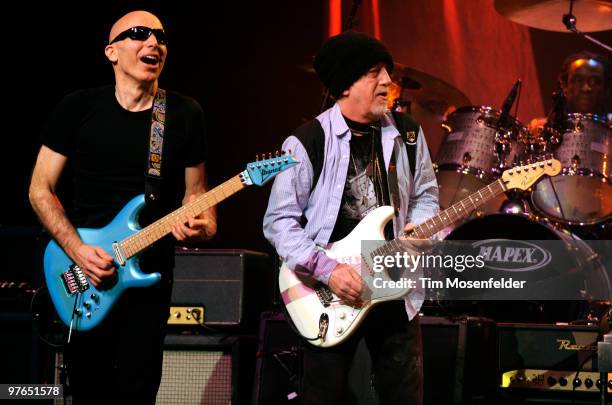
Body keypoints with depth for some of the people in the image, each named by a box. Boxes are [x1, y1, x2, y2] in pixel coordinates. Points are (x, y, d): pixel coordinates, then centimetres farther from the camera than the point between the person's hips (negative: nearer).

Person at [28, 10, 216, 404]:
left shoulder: (186, 114, 1)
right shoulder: (78, 109, -3)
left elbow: (194, 190, 10)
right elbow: (41, 189, 0)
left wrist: (205, 224, -14)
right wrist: (77, 249, -13)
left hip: (150, 279, 1)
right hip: (83, 282, -1)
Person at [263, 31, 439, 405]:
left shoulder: (406, 134, 5)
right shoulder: (307, 143, -9)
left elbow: (425, 192, 17)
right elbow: (280, 220, -9)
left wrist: (419, 226, -6)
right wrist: (327, 269, -18)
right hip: (331, 298, -4)